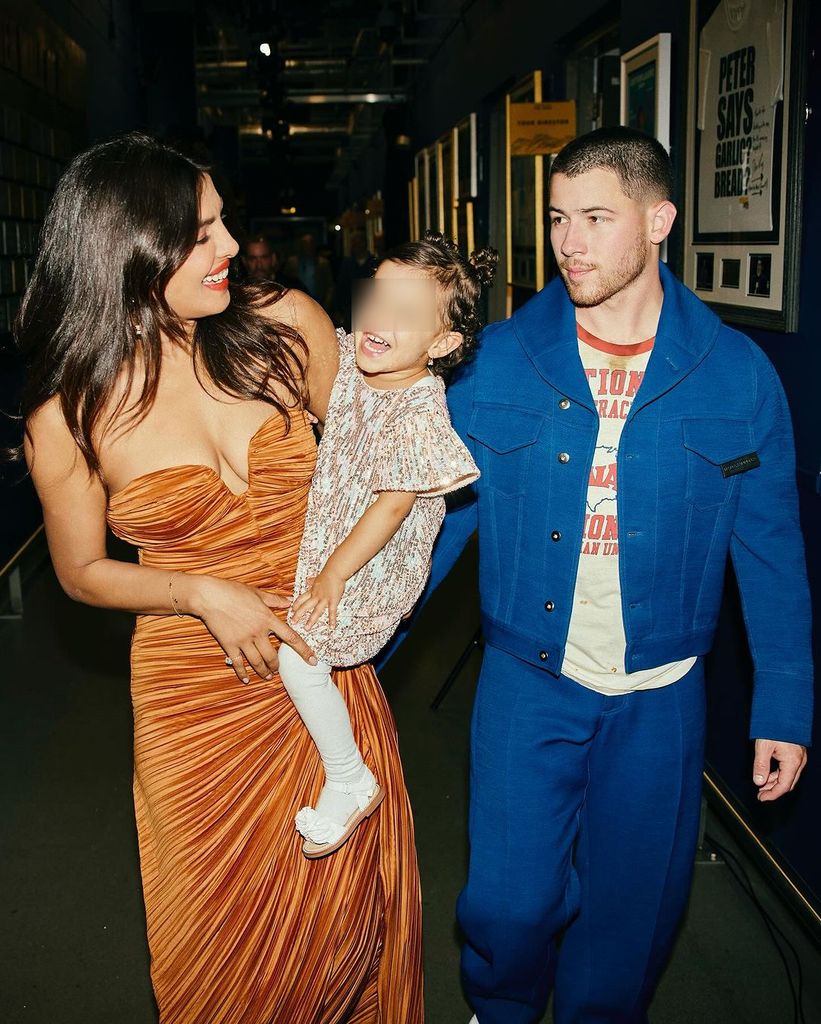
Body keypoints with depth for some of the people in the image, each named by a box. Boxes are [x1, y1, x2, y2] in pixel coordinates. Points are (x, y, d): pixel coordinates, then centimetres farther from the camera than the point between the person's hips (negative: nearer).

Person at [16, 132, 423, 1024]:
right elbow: (82, 571, 0)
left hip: (326, 663, 2)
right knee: (227, 929, 18)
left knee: (349, 903, 19)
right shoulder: (70, 414, -12)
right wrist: (201, 594, -16)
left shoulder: (284, 326, -9)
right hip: (197, 696, -1)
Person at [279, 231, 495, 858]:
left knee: (298, 654, -14)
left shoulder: (419, 412, -27)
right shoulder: (352, 363, -4)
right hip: (327, 536, 9)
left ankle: (351, 784, 5)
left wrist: (334, 575, -20)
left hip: (374, 566, -9)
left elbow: (393, 503, -25)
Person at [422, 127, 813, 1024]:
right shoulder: (497, 360, -6)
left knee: (633, 913, 15)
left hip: (659, 697, 1)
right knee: (507, 903, 8)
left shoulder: (736, 375, -6)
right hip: (526, 682, 0)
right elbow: (440, 513, -2)